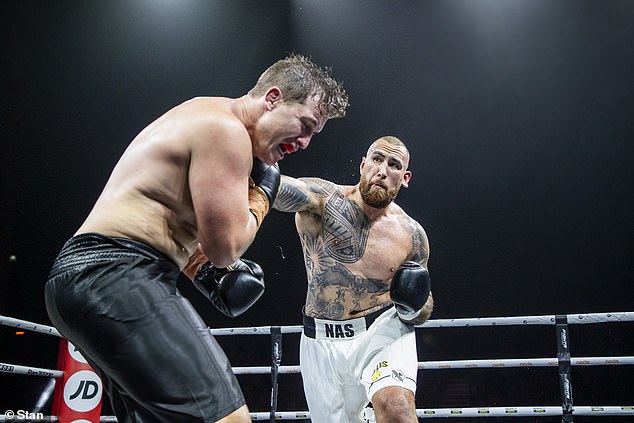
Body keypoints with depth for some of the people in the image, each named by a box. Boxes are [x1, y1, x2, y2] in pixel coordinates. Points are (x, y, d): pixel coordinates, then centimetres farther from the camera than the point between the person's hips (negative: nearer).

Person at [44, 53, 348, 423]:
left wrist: (205, 276, 14)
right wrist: (262, 192, 3)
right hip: (117, 279, -11)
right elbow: (225, 247, -14)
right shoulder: (226, 129, -11)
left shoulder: (204, 116, 22)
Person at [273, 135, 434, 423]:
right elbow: (284, 190, -34)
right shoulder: (323, 199, -10)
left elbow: (425, 307, 11)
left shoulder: (412, 235, -2)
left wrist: (414, 309, -13)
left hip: (383, 331, 0)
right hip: (321, 342, 1)